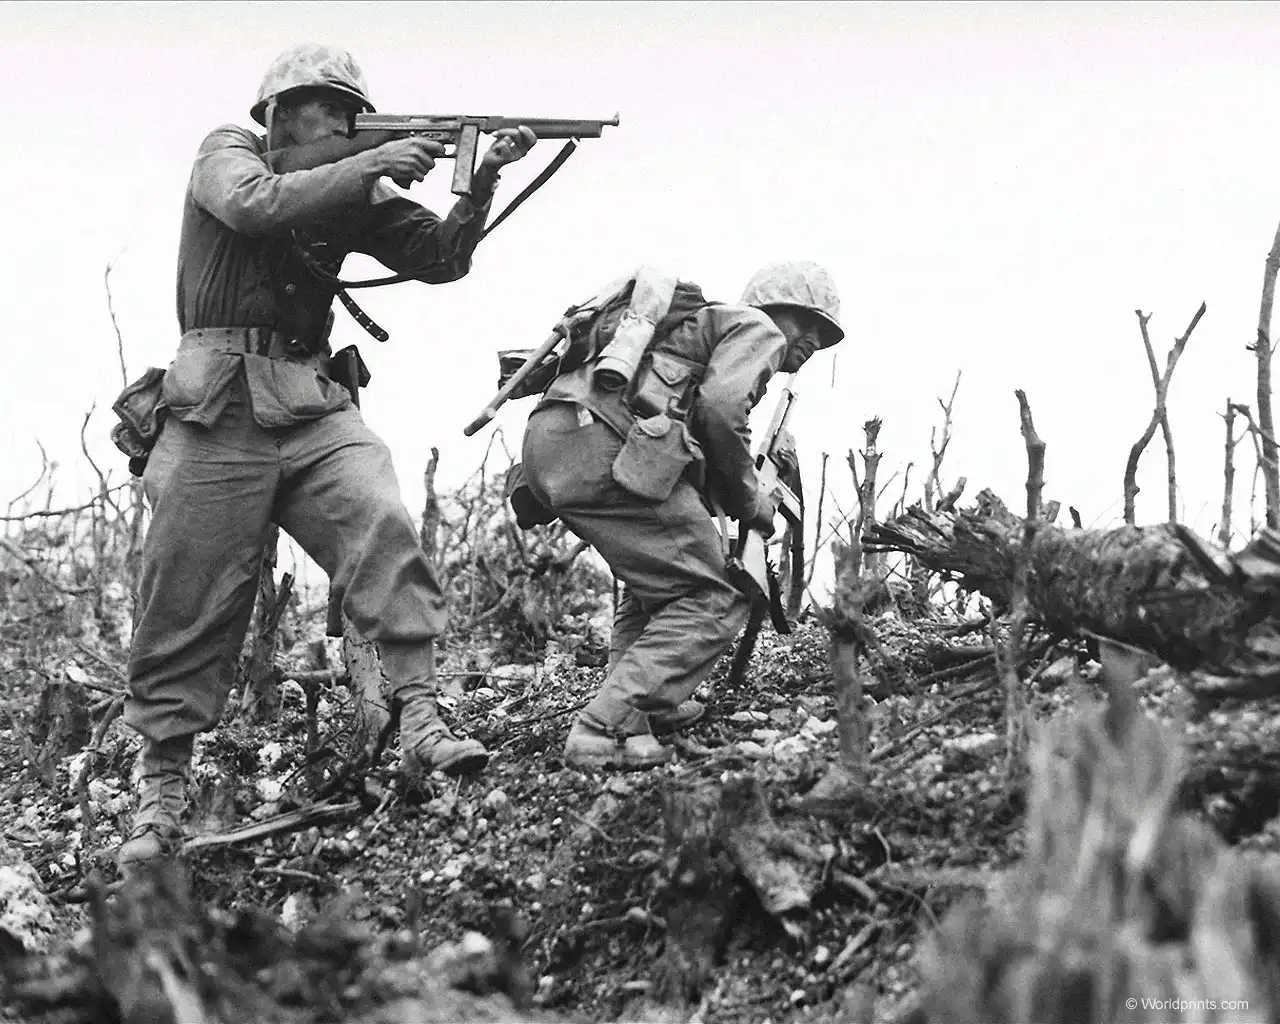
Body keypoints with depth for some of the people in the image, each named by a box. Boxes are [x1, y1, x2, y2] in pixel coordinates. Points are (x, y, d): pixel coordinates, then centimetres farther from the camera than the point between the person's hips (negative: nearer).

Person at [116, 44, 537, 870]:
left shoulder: (351, 191, 15)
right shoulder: (227, 153, 3)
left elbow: (439, 259, 8)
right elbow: (256, 207, -19)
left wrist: (483, 183, -7)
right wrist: (369, 167, -21)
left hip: (314, 405, 4)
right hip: (222, 407, -4)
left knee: (385, 530, -21)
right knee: (189, 608, -2)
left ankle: (421, 721, -22)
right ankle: (162, 794, 8)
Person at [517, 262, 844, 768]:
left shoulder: (703, 320, 39)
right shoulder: (759, 328, 11)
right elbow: (720, 410, -8)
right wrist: (751, 503, 3)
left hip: (543, 441, 10)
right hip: (601, 445, -10)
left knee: (658, 574, 30)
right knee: (712, 602, -6)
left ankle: (647, 704, 20)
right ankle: (608, 728, -18)